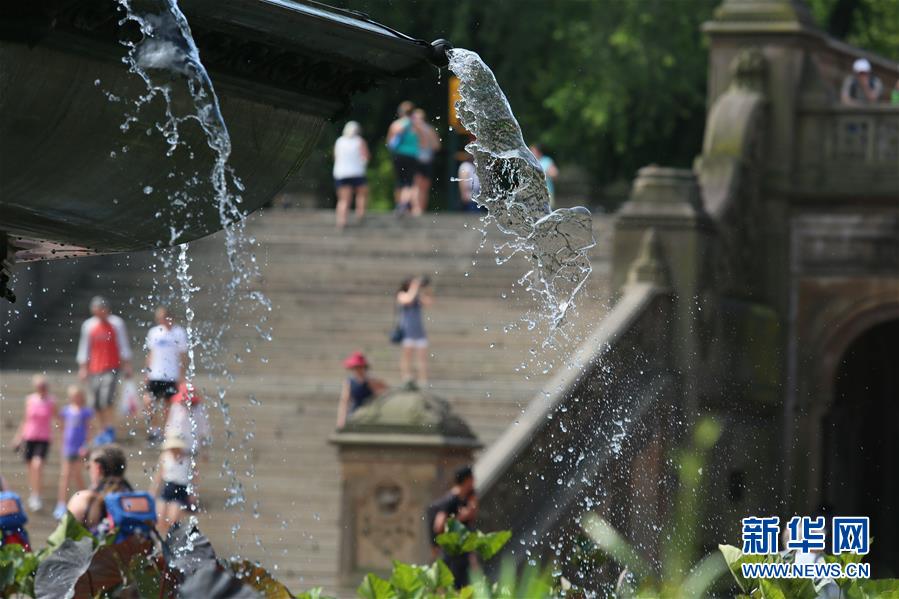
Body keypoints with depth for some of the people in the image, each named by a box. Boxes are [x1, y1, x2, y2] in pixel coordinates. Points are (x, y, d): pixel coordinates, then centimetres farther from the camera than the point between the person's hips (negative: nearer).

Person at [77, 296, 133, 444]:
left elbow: (124, 346, 5)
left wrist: (127, 365, 3)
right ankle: (103, 430, 12)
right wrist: (83, 368, 10)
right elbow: (84, 347, 14)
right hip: (94, 369, 4)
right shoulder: (88, 325, 8)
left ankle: (110, 430, -12)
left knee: (106, 399, -17)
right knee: (96, 403, 2)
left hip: (111, 368, -4)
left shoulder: (116, 323, 1)